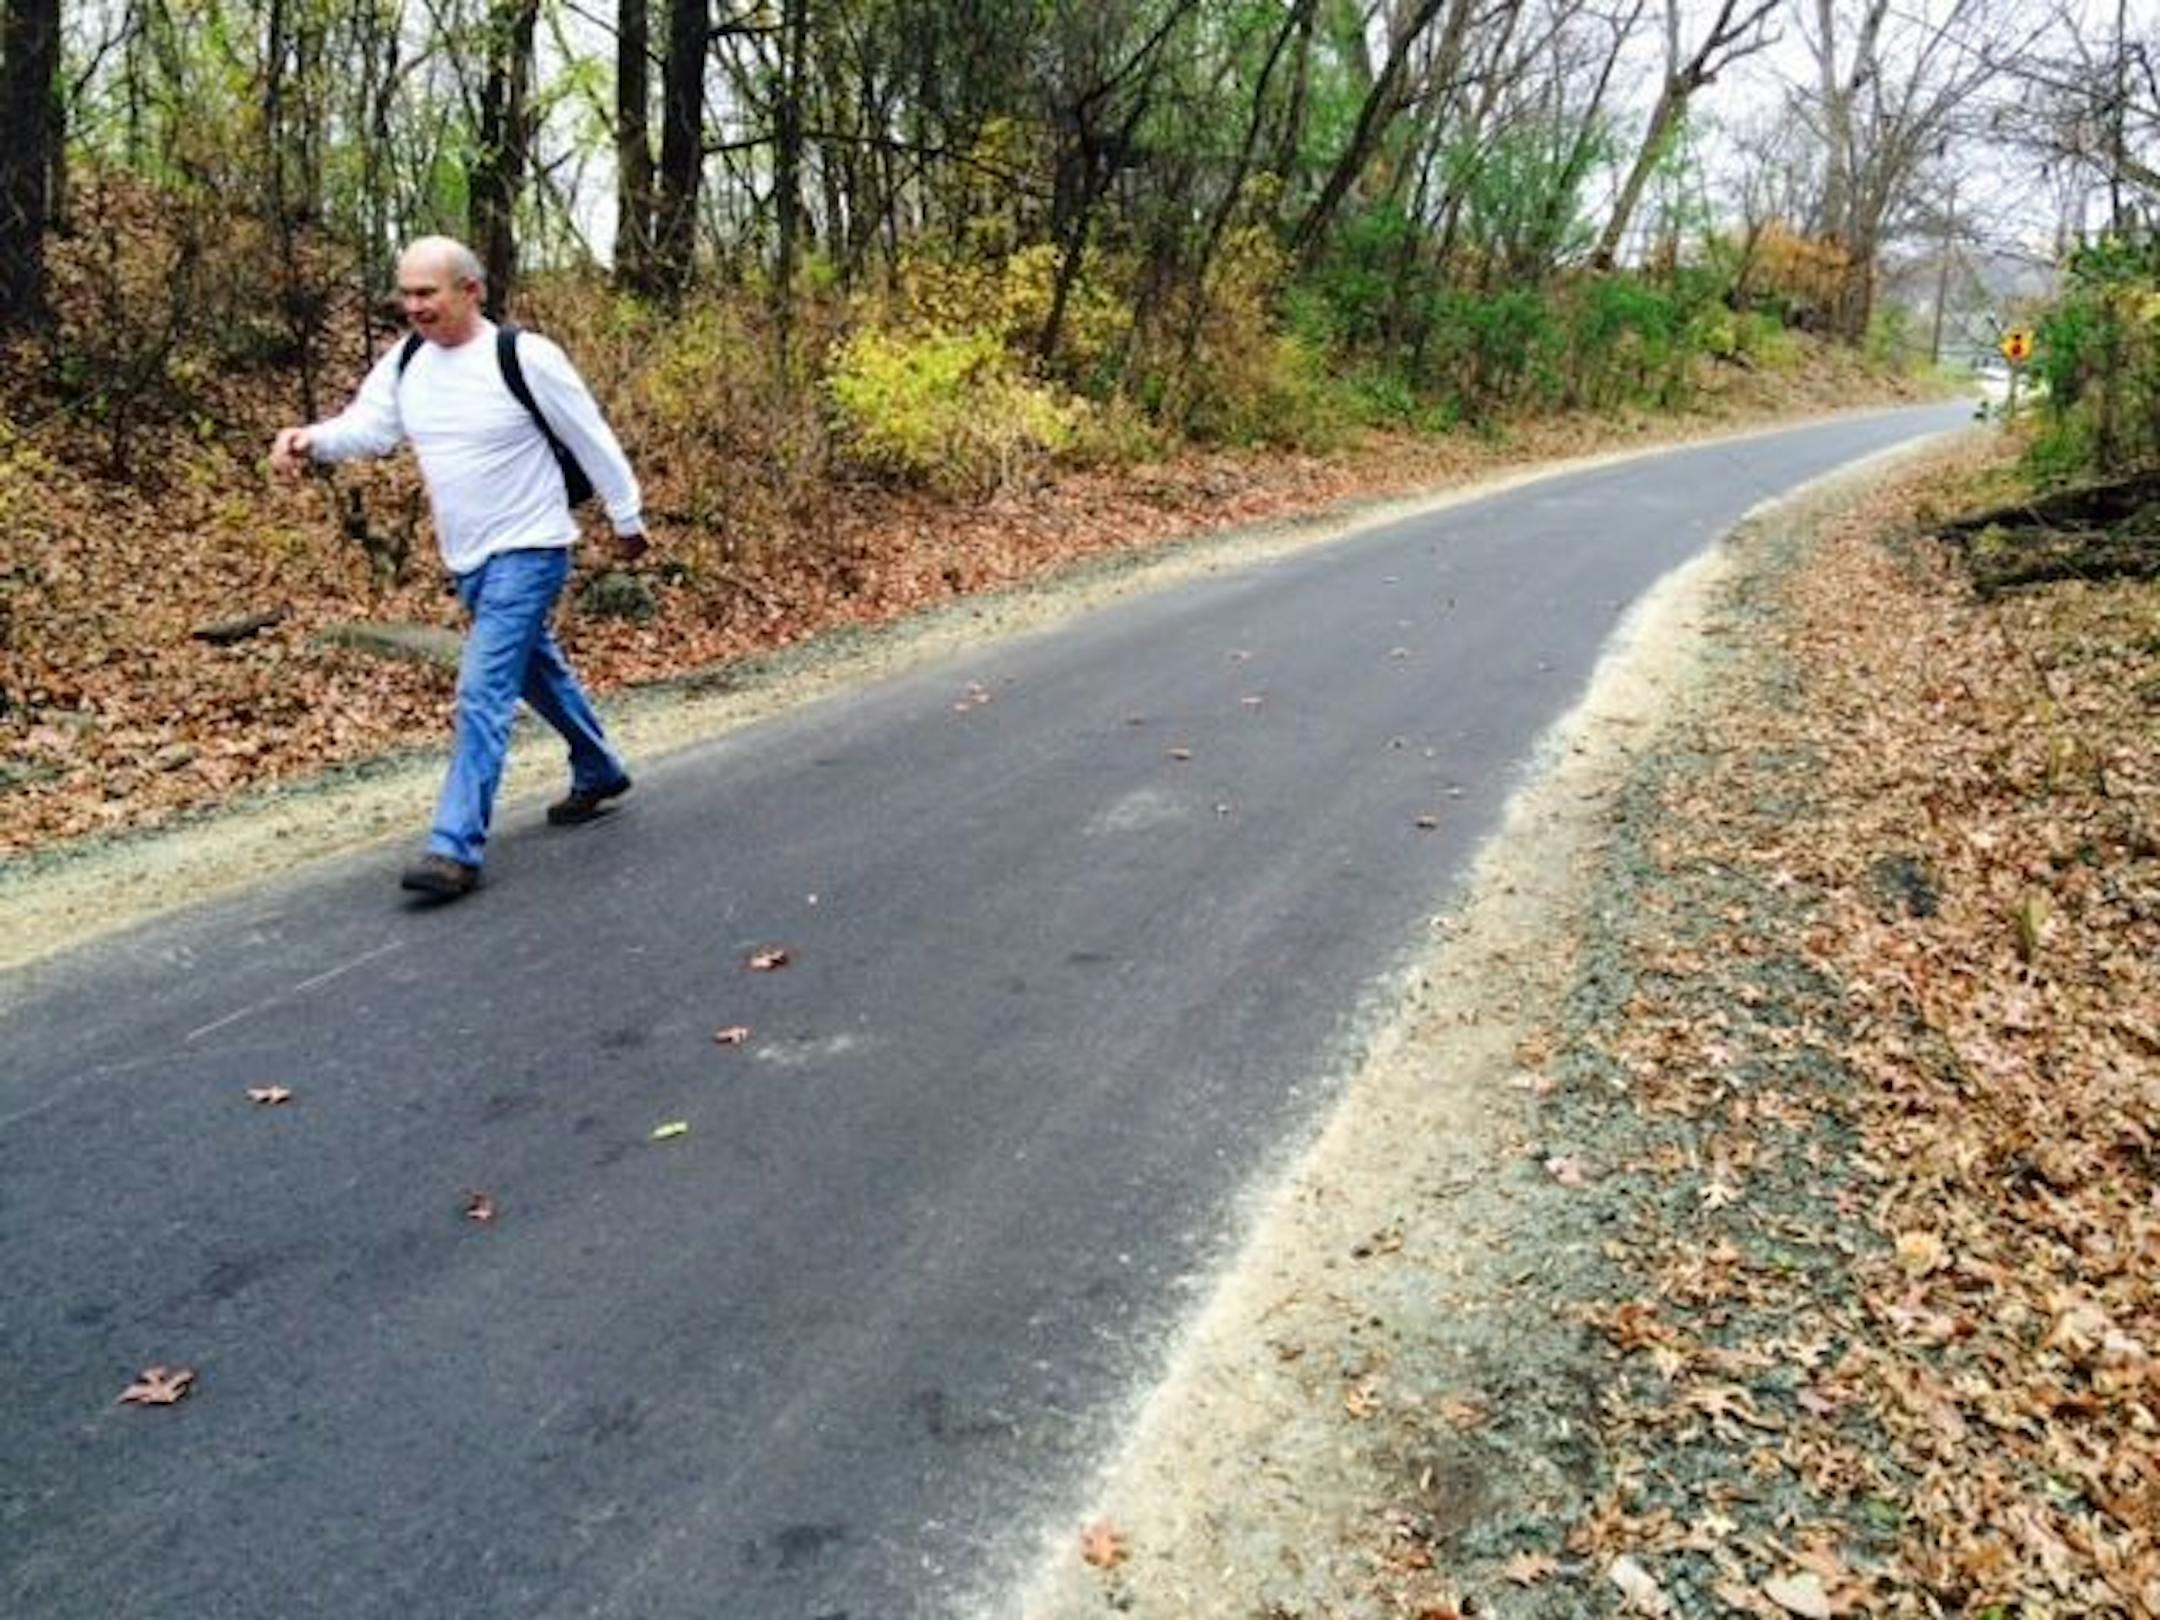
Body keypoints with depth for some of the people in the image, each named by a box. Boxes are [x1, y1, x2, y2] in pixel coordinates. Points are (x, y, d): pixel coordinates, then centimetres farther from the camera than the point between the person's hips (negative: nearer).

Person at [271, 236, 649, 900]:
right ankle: (600, 774, 44)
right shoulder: (405, 362, 3)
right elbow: (364, 426, -4)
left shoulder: (525, 357, -16)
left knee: (483, 690, -15)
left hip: (527, 552, -8)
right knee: (538, 671, 22)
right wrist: (310, 438, -26)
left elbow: (592, 440, -8)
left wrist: (627, 519, -1)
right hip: (468, 559, 8)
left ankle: (456, 849, -15)